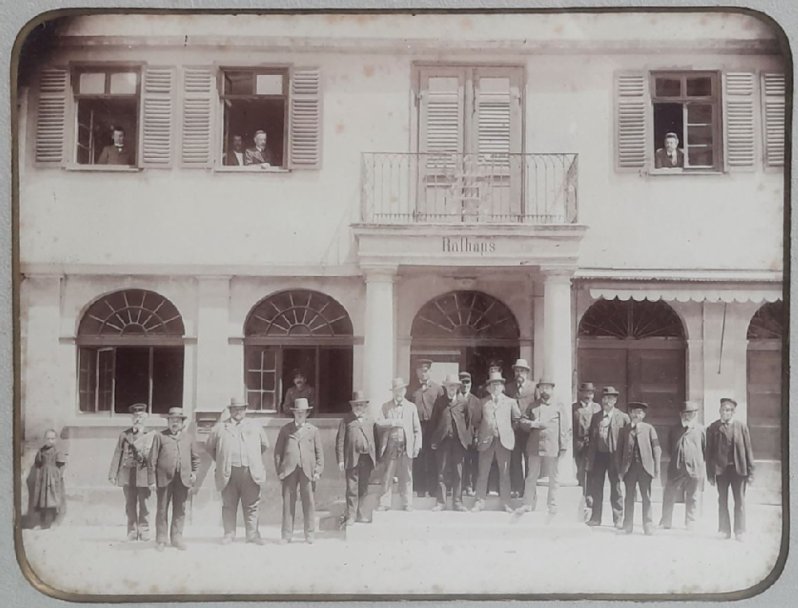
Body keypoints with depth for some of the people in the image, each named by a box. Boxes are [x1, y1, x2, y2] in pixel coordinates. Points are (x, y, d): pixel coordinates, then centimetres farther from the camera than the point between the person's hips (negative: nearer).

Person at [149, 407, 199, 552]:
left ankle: (176, 538, 15)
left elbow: (195, 457, 21)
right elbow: (153, 457, 3)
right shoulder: (160, 436, 5)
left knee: (180, 510, 5)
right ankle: (161, 540, 10)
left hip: (183, 479, 2)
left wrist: (194, 472, 10)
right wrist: (153, 477, -1)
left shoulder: (188, 438, 14)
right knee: (162, 510, 2)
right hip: (164, 478, -2)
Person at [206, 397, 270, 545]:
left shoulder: (255, 427, 15)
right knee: (229, 505, 3)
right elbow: (209, 445, 18)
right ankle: (229, 534, 11)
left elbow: (265, 445, 23)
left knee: (251, 505, 2)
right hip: (229, 472, -1)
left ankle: (253, 534, 8)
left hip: (250, 472, 1)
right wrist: (220, 460, 14)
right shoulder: (220, 427, 10)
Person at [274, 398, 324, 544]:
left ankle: (309, 534, 8)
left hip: (307, 470, 0)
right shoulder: (285, 429, 11)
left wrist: (318, 471, 1)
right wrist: (279, 470, 2)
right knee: (288, 502, -1)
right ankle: (286, 535, 5)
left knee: (308, 502, 0)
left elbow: (319, 453, 11)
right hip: (289, 470, 0)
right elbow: (278, 451, 10)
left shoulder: (313, 430, 13)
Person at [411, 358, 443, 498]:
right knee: (418, 459, 1)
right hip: (417, 426, 1)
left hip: (432, 426, -1)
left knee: (432, 459, 2)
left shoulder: (437, 388, 7)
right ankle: (419, 489, 8)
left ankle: (433, 489, 9)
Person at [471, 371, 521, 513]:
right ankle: (480, 502, 6)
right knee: (482, 473, 0)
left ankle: (505, 503, 9)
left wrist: (508, 429, 9)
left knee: (504, 473, 2)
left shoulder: (510, 402, 9)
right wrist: (483, 429, 4)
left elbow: (517, 418, 15)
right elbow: (476, 420, 13)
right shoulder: (483, 402, 9)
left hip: (504, 441, 0)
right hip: (486, 440, 0)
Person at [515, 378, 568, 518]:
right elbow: (522, 421, 9)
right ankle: (528, 504, 10)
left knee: (553, 477, 3)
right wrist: (533, 424, -10)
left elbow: (564, 428, 2)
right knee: (531, 476, 4)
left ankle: (552, 505, 11)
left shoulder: (559, 407, 7)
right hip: (534, 446, 2)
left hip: (552, 447, -2)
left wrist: (563, 447, -5)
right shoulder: (532, 406, 13)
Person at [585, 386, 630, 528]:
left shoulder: (623, 417, 0)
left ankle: (618, 519, 12)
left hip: (615, 455, -3)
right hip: (598, 455, 3)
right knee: (596, 487, 7)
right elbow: (591, 438, 9)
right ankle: (595, 518, 18)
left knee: (616, 487, 2)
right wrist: (589, 460, 4)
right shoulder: (595, 417, 10)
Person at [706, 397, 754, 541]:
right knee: (722, 501, 7)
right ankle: (725, 531, 15)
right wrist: (710, 474, -3)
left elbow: (748, 449, 3)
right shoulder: (713, 428, 2)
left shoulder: (741, 427, 3)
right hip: (721, 469, 0)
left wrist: (750, 471, -1)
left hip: (738, 469, 0)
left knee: (740, 502, 3)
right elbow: (709, 452, 2)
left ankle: (740, 532, 10)